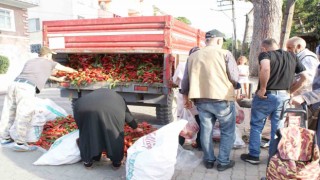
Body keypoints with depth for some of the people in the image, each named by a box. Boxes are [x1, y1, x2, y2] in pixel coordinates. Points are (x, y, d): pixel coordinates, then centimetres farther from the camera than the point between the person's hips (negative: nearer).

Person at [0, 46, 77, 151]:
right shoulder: (49, 62, 19)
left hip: (15, 84, 7)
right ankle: (20, 143, -5)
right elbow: (67, 69, 31)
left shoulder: (30, 61, 34)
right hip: (27, 87, -7)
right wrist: (76, 72, 52)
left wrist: (57, 79, 59)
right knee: (24, 116, -6)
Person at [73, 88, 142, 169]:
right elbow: (127, 115, 45)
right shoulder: (118, 98, 38)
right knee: (115, 134, 20)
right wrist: (135, 128, 62)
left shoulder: (94, 94, 44)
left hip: (84, 108, 3)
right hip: (110, 110, -2)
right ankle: (116, 161, 30)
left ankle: (87, 160, 34)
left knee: (87, 133, 26)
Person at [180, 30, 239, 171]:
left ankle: (209, 160, 26)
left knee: (206, 129, 16)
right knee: (227, 131, 12)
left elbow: (185, 79, 12)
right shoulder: (225, 53, -5)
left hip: (200, 99, 4)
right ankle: (223, 162, 17)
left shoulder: (193, 56, 9)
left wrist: (185, 96, 23)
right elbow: (235, 77, -6)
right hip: (222, 98, -4)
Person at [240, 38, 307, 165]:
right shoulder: (292, 56, 8)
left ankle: (254, 156, 19)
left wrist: (262, 89, -22)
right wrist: (291, 91, 12)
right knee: (278, 129, 15)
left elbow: (265, 68, -32)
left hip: (266, 96, -4)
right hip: (284, 97, 5)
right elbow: (304, 76, 8)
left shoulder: (265, 54, -9)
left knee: (256, 126, 11)